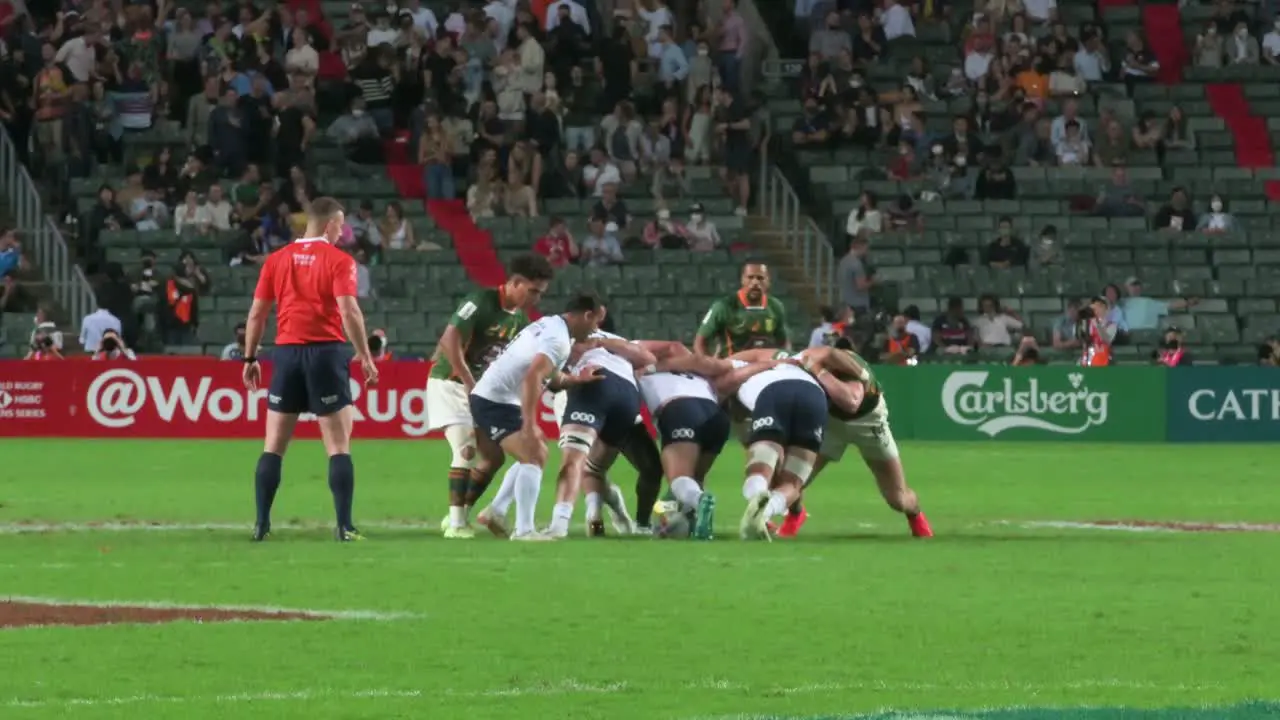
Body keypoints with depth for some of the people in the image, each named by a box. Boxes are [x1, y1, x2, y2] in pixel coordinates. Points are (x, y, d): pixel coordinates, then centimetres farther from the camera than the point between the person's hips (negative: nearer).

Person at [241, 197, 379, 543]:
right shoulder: (338, 261, -3)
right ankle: (344, 526, -7)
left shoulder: (277, 259, 9)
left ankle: (261, 524, 4)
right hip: (325, 352, -3)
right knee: (339, 446, 0)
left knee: (273, 446, 8)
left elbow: (257, 313, 9)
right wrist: (365, 356, -9)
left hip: (287, 353, 3)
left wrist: (250, 358, 16)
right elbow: (348, 311, -12)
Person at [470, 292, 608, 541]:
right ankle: (523, 532, -22)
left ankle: (496, 511, 18)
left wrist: (578, 380, 9)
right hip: (495, 402, -10)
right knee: (533, 458, -16)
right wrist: (529, 425, -34)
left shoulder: (550, 325, 12)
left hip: (489, 398, 10)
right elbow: (532, 378, -31)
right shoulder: (559, 340, -18)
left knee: (536, 454, 20)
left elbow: (548, 378, 20)